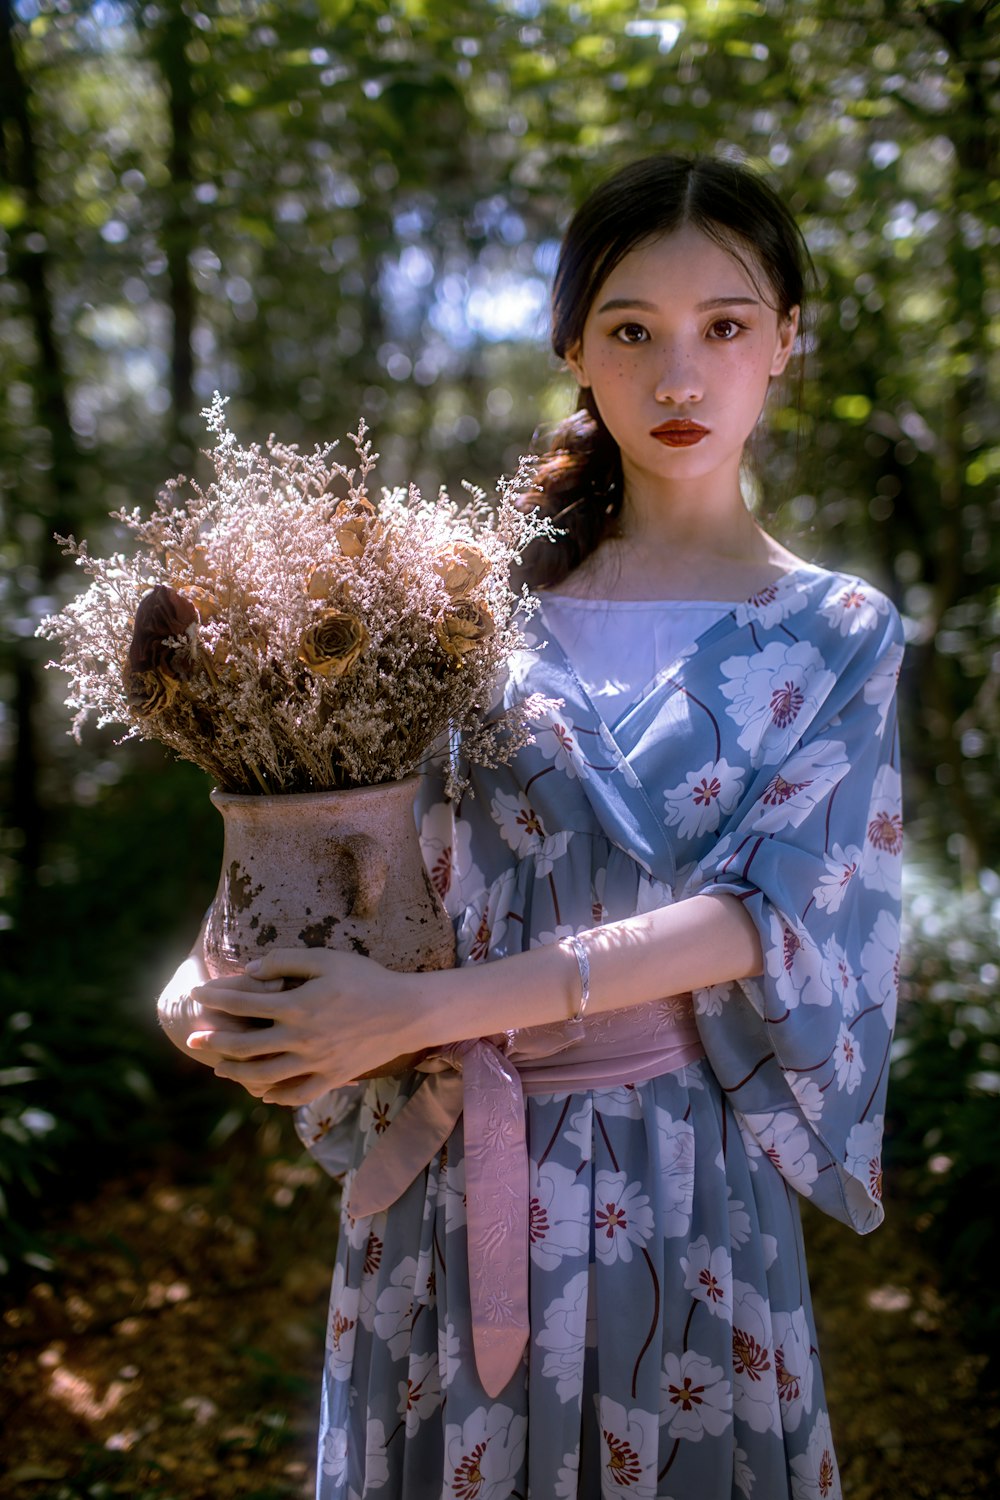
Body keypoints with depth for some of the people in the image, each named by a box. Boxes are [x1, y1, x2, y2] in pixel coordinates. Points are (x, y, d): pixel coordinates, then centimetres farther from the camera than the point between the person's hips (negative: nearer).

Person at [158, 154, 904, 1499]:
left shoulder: (837, 637, -3)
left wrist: (423, 1006, -23)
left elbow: (769, 918, -15)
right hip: (444, 1174, 2)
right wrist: (226, 973, -20)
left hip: (680, 1186, -1)